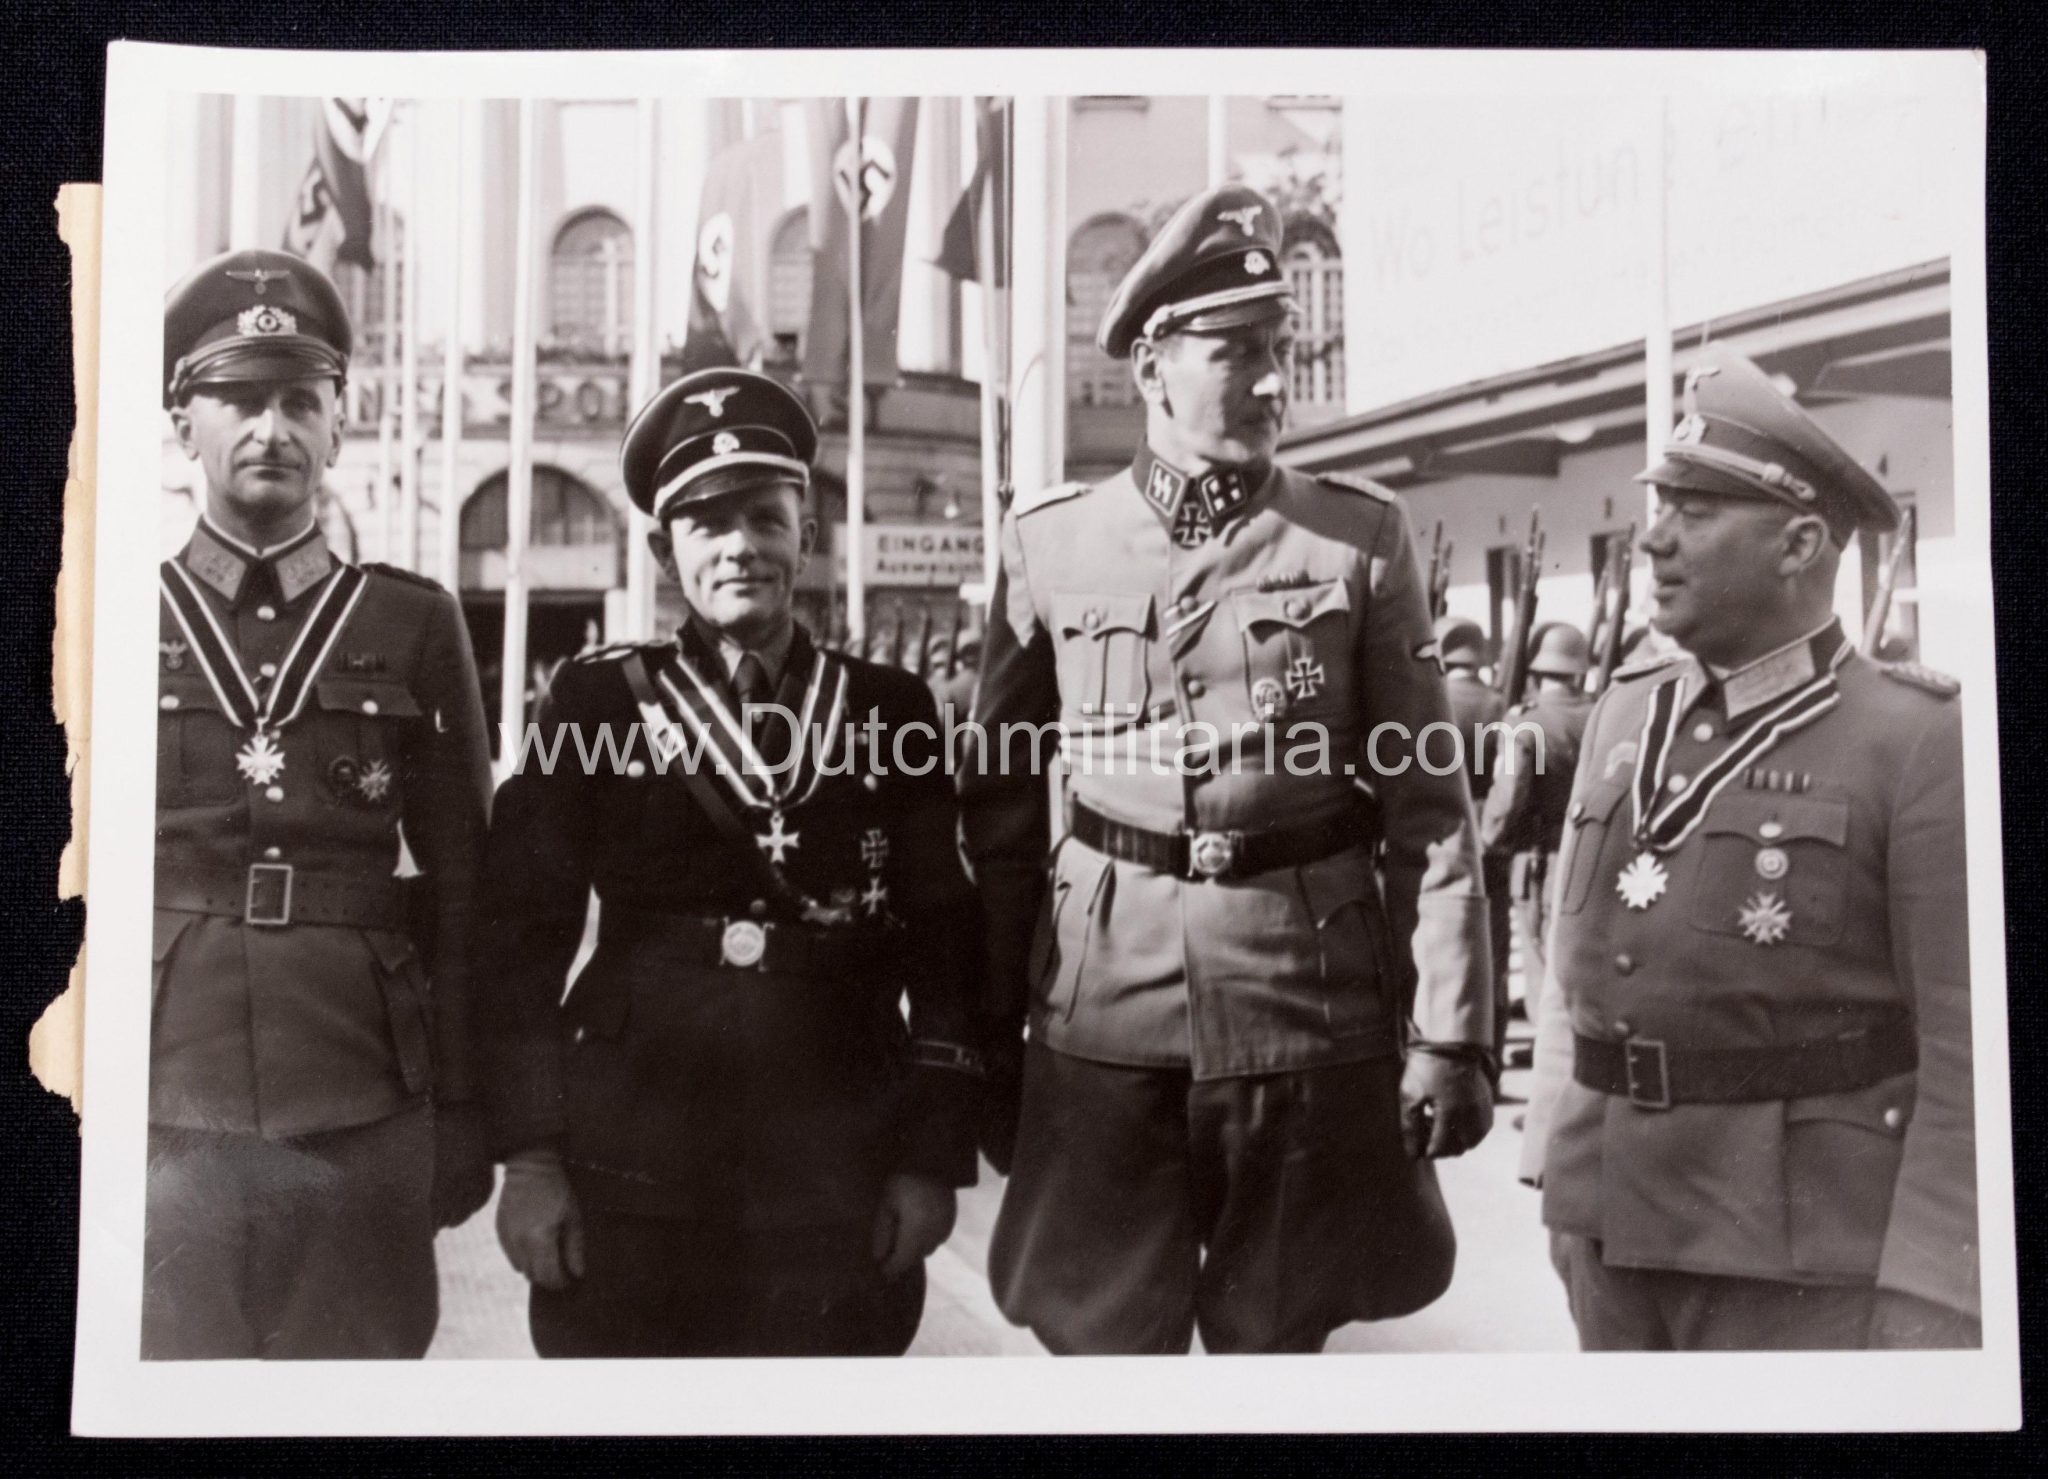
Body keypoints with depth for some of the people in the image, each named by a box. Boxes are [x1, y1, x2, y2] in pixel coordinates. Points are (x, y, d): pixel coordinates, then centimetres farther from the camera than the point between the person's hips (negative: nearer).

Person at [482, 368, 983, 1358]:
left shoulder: (891, 709, 5)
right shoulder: (595, 700, 4)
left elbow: (946, 944, 5)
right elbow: (522, 936, 1)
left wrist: (934, 1161, 0)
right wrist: (527, 1159, -4)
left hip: (838, 1186, 1)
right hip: (627, 1181, 0)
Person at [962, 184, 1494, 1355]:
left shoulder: (1363, 537, 0)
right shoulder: (1049, 541, 2)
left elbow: (1429, 806, 0)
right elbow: (1003, 811, 6)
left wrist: (1449, 1034, -6)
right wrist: (990, 1039, 7)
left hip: (1311, 1013, 0)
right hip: (1105, 1020, 1)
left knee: (1277, 1336, 12)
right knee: (1104, 1337, 10)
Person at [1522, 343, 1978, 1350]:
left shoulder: (1920, 742, -9)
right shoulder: (1622, 713, 7)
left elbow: (1966, 1054, -12)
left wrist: (1926, 1301, -14)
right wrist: (1558, 1171, 8)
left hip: (1802, 1261, -5)